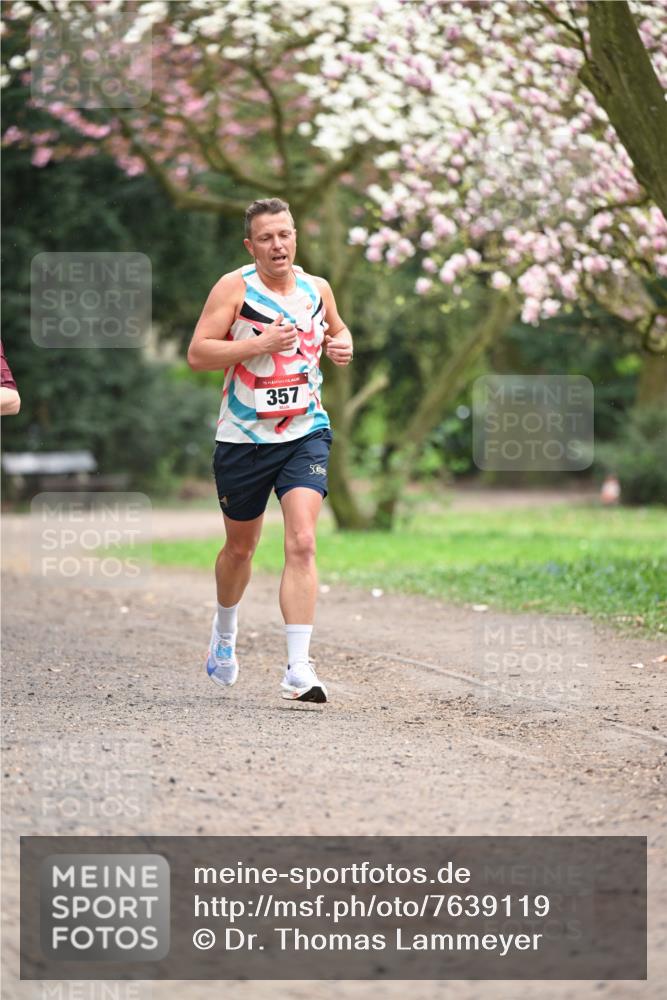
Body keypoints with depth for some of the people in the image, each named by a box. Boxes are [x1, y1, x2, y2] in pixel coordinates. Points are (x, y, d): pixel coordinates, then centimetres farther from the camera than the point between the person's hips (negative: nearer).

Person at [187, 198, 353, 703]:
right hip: (244, 437, -1)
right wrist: (259, 344, -23)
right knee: (240, 547, 15)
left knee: (302, 542, -16)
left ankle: (299, 668, -19)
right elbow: (197, 354, -13)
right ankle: (225, 630, 45)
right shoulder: (234, 287, -7)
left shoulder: (317, 288, 5)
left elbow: (337, 329, 25)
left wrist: (343, 346, 2)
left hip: (305, 434, 1)